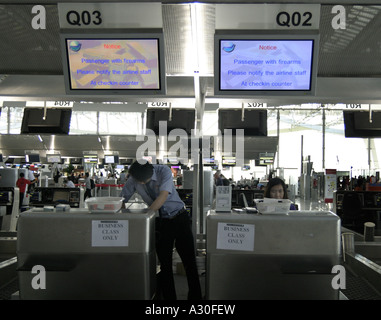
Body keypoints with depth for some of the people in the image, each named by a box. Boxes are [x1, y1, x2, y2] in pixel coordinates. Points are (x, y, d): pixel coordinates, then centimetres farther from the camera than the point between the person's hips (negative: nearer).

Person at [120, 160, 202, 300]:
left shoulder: (163, 171, -18)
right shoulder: (133, 179, -8)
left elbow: (163, 196, -28)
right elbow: (122, 200, 1)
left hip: (180, 218, -2)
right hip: (161, 222, 2)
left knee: (189, 261, 2)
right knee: (165, 264, 3)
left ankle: (195, 296, 15)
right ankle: (169, 297, 18)